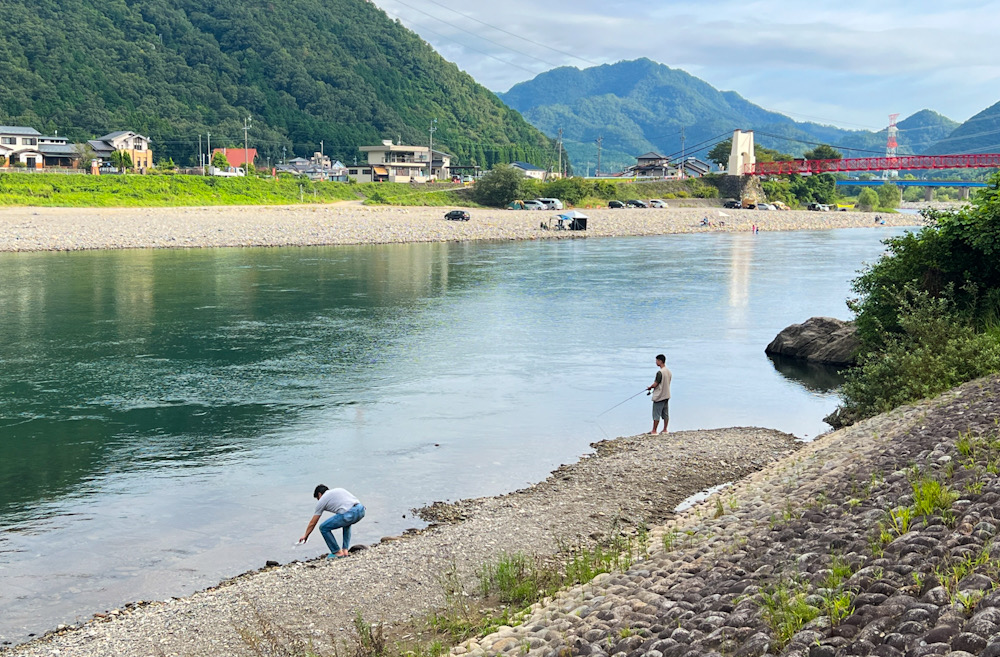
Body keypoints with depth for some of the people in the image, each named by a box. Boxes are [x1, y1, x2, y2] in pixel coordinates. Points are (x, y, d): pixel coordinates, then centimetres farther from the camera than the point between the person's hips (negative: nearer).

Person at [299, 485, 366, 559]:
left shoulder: (322, 501, 17)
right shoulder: (338, 490, 33)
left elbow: (312, 523, 25)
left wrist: (305, 535, 40)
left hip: (349, 514, -7)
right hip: (361, 510, 7)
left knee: (323, 528, 11)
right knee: (347, 523, 39)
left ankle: (337, 552, 15)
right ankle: (345, 550, 30)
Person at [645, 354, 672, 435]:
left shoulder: (660, 372, -20)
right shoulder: (668, 371, 7)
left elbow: (655, 384, -19)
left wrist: (650, 387, 2)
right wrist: (653, 388, 16)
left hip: (659, 397, -9)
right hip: (666, 395, 9)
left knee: (656, 414, -2)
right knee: (665, 413, 12)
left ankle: (654, 431, 1)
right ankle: (665, 429, 17)